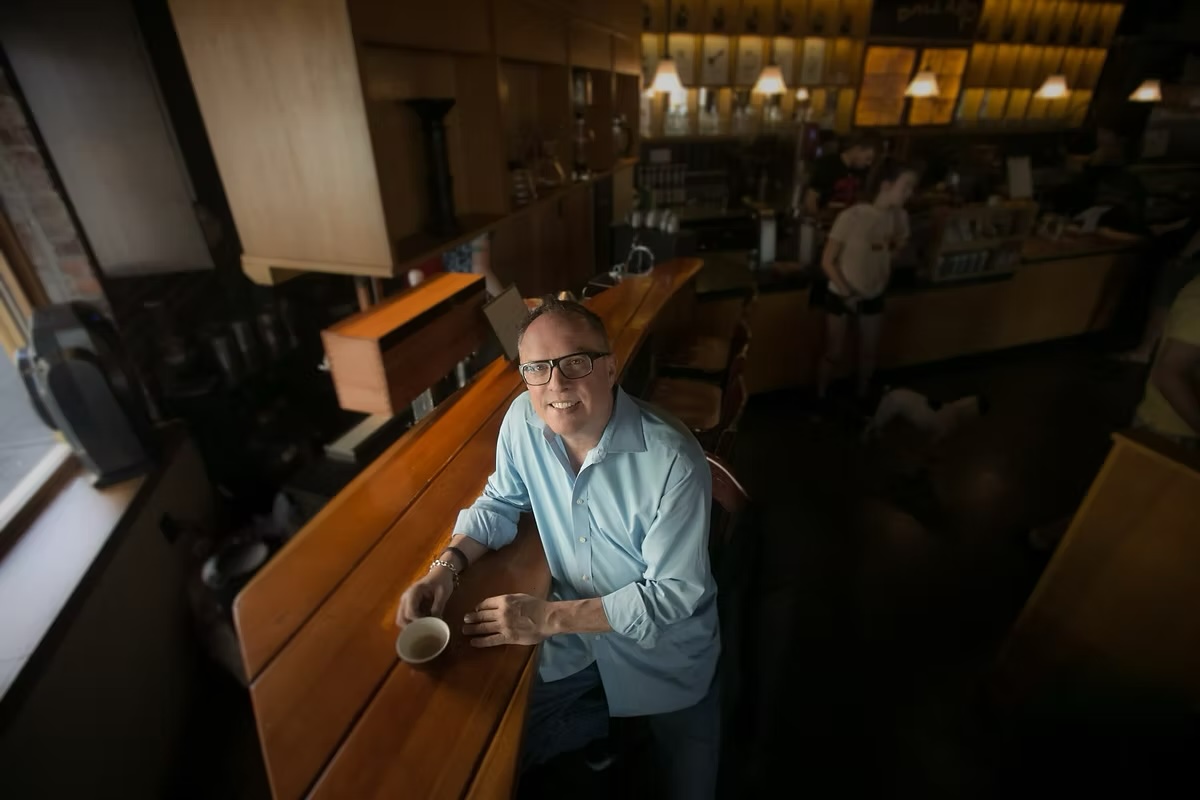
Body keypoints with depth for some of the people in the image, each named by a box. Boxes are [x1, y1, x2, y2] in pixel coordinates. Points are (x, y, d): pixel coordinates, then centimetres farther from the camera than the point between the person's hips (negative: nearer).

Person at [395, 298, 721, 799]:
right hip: (573, 623, 4)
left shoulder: (673, 461, -31)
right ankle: (614, 719, 26)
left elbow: (675, 591, -25)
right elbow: (500, 502, 1)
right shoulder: (523, 420, -16)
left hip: (663, 642, -3)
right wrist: (447, 566, -16)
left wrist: (549, 618, -27)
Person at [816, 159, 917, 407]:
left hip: (873, 297, 5)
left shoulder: (899, 217, -7)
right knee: (834, 354, 5)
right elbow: (827, 261, -17)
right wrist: (847, 294, -16)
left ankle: (862, 399, 37)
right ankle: (820, 400, 25)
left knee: (868, 353, 16)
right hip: (840, 296, -5)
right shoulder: (851, 217, -23)